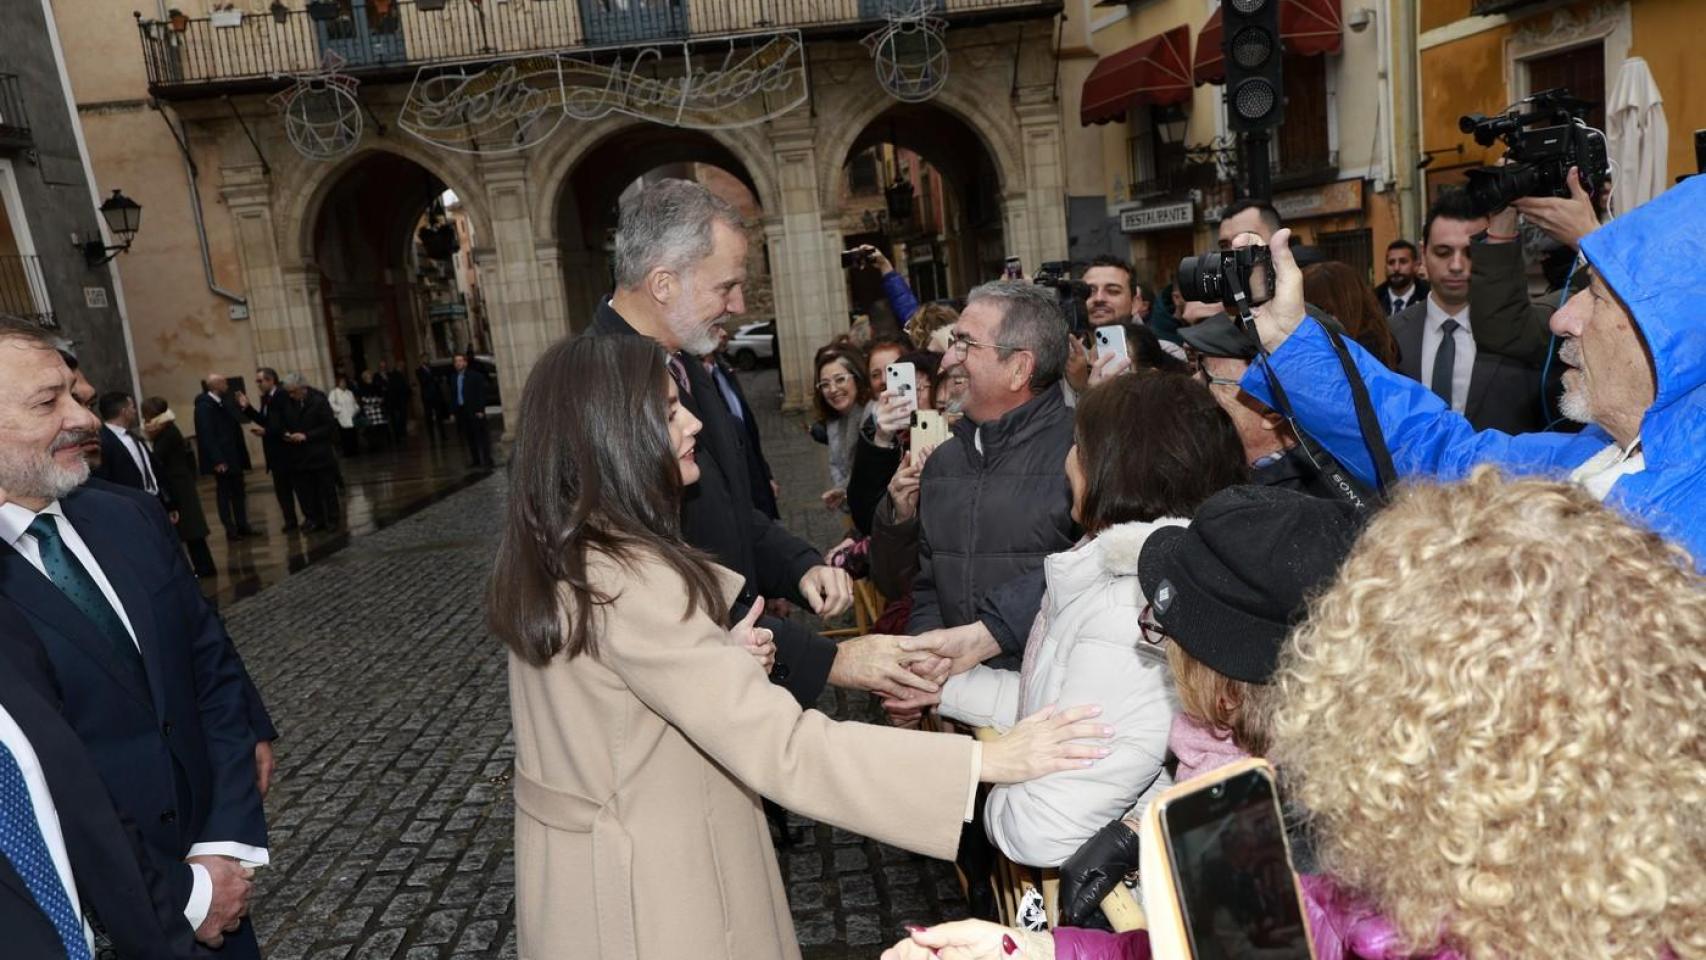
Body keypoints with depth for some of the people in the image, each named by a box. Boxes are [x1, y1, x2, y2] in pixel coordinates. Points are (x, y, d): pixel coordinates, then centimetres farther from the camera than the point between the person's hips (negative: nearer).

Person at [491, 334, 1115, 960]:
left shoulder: (553, 557, 0)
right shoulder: (630, 582, -30)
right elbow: (780, 747, -35)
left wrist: (720, 659, -4)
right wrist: (988, 759, -35)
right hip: (645, 881, -8)